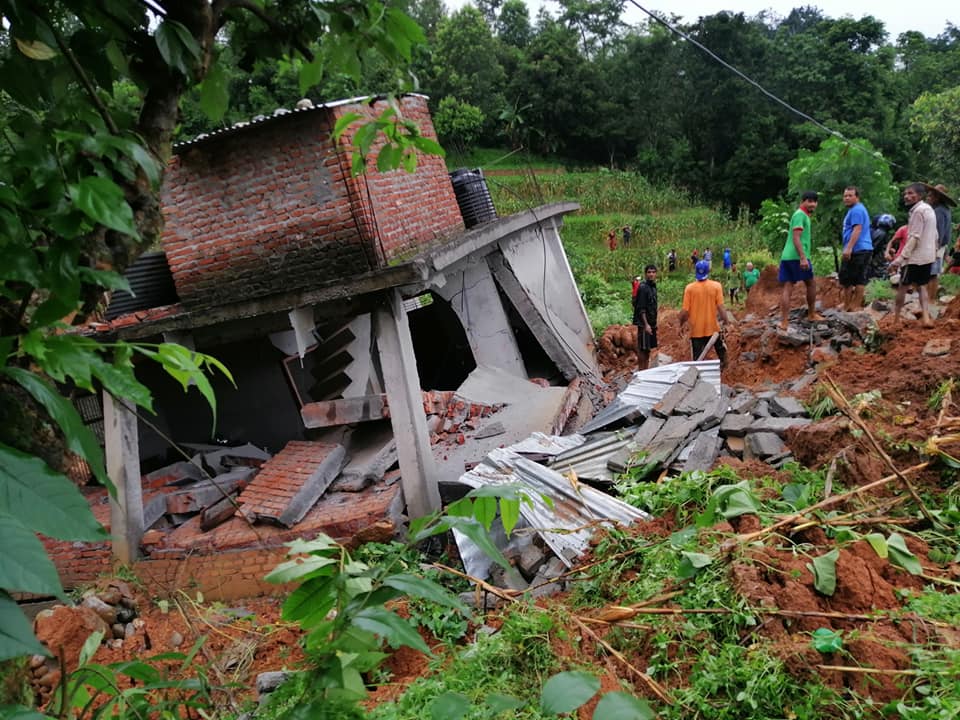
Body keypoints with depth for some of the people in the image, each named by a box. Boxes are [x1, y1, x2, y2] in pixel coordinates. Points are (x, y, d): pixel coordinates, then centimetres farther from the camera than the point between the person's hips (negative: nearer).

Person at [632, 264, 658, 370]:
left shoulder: (653, 286, 13)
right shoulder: (643, 287, -14)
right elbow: (641, 308, -18)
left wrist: (654, 323, 18)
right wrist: (646, 324, -23)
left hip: (651, 323, 9)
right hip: (644, 324, -9)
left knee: (648, 349, 13)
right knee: (642, 349, -5)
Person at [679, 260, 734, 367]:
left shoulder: (689, 288, -8)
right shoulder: (716, 286, -7)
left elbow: (685, 311, -8)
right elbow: (720, 307, -12)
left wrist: (681, 324, 6)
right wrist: (726, 320, 0)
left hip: (696, 329, 0)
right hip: (713, 328, 0)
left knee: (697, 359, 5)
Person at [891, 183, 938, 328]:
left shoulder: (918, 211, -16)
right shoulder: (929, 209, 14)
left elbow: (914, 237, -22)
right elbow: (934, 235, 18)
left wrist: (901, 257, -25)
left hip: (915, 256, -9)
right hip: (928, 256, 9)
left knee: (902, 286, 2)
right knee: (920, 285, 16)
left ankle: (896, 320, 7)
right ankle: (926, 317, 4)